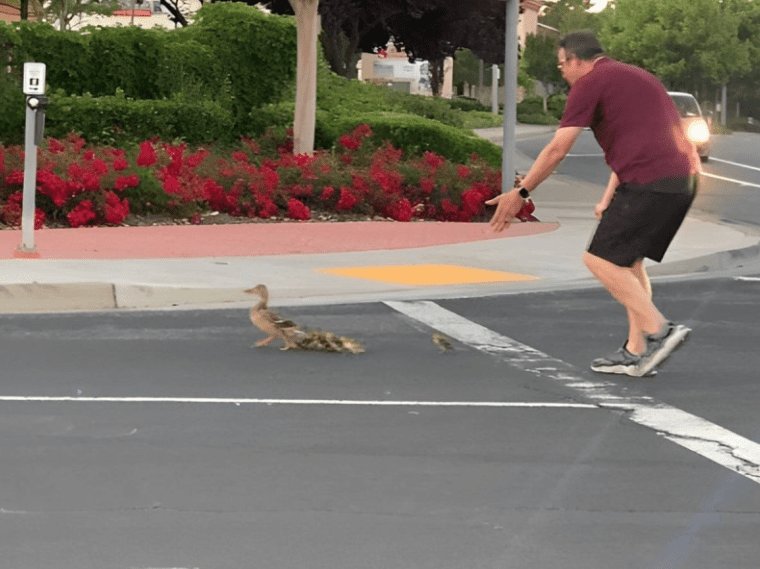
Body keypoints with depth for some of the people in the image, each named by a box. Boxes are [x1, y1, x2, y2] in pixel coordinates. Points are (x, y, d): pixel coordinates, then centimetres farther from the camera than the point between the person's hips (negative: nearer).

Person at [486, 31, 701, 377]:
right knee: (627, 261, 17)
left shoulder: (589, 83, -1)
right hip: (683, 179, 9)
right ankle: (636, 352, 13)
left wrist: (519, 194, 4)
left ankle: (659, 330, -12)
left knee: (601, 258, -3)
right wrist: (608, 199, 32)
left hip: (650, 181, -9)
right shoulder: (636, 77, 27)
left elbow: (557, 150, -3)